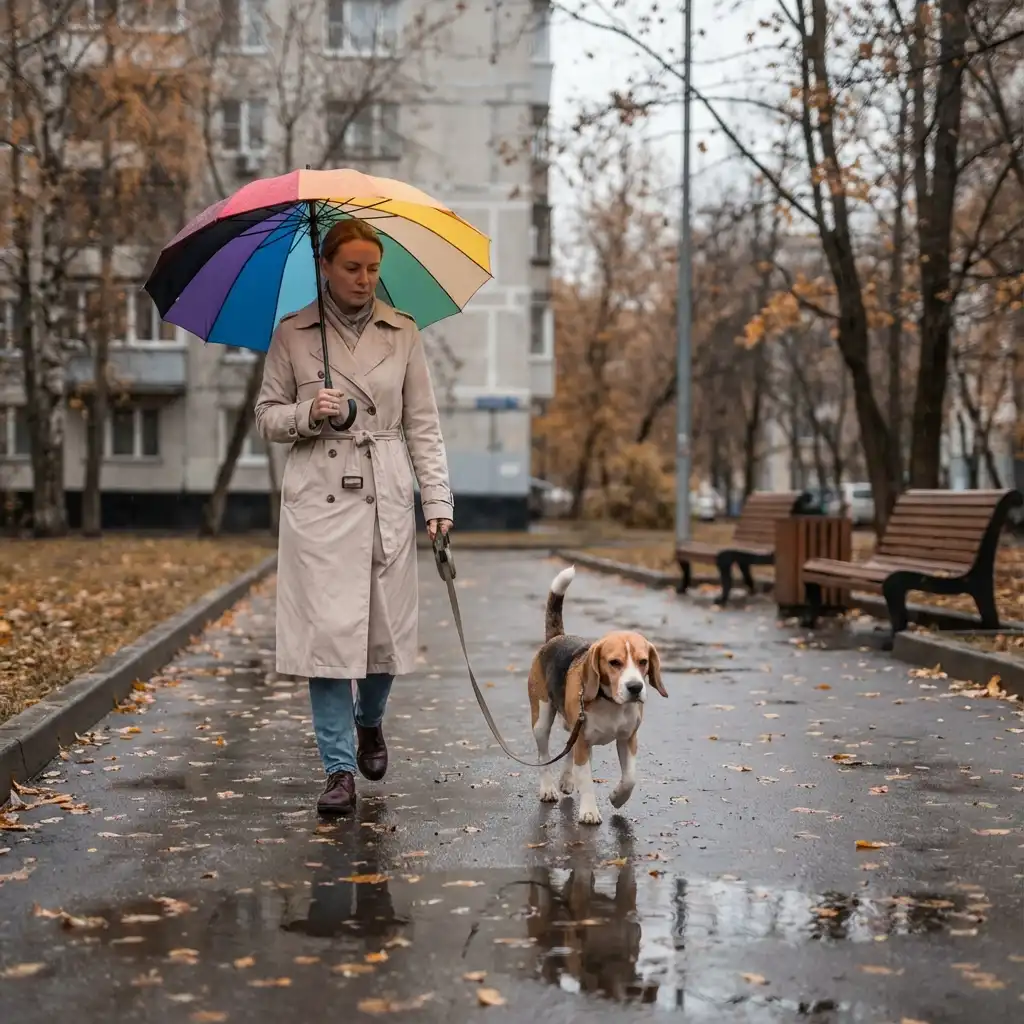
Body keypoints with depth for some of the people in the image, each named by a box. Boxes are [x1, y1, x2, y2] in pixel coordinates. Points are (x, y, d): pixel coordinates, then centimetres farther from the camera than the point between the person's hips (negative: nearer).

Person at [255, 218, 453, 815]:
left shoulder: (403, 333, 7)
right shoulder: (293, 334, 4)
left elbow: (423, 424, 7)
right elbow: (267, 417, 8)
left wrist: (438, 499, 0)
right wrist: (308, 414, -13)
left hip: (386, 495, 2)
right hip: (318, 495, -2)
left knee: (388, 626, 5)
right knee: (327, 629, -7)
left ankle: (369, 721, 36)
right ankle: (340, 770, 0)